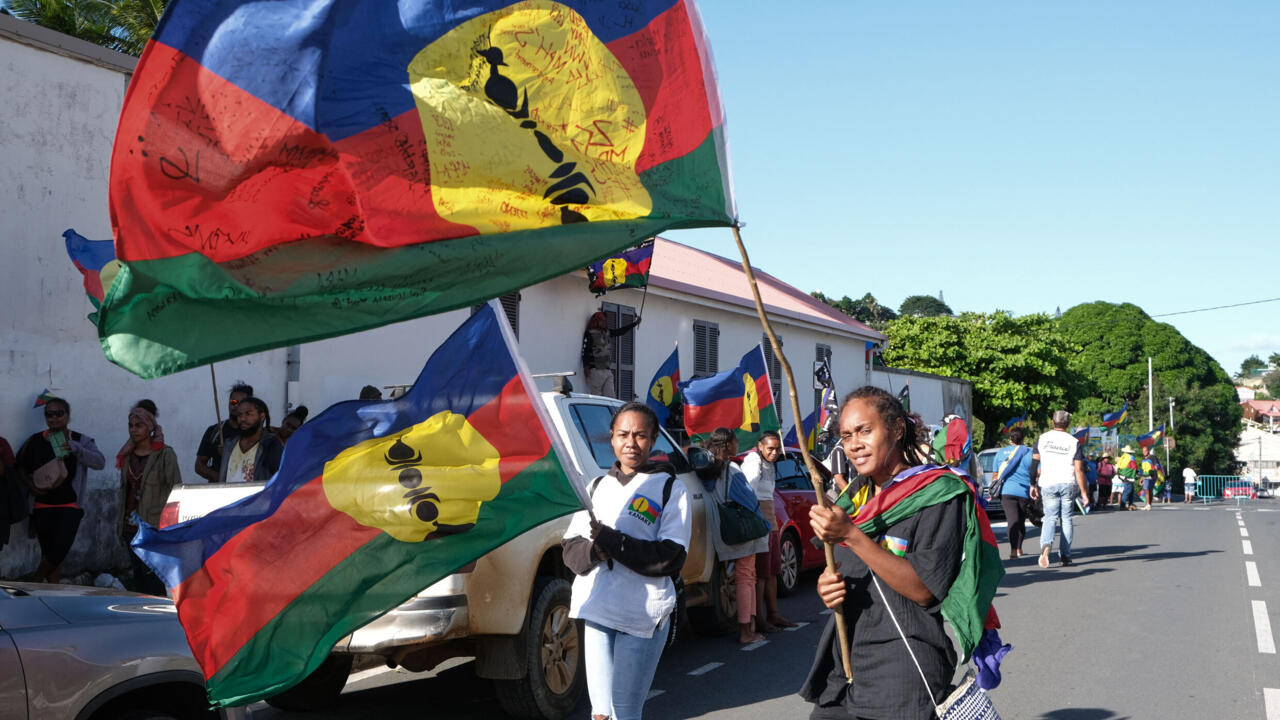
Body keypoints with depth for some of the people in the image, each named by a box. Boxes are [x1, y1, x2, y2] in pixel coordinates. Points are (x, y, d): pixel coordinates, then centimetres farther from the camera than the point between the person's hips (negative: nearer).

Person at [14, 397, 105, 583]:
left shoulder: (80, 440, 1)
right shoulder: (35, 441, 4)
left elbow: (100, 462, -10)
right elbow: (19, 468, 13)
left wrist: (77, 449, -24)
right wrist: (31, 486, -4)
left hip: (69, 506, -1)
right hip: (43, 506, 1)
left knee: (60, 548, -12)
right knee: (49, 552, 3)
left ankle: (35, 582, 11)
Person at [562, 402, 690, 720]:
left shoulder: (670, 489, 0)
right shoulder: (597, 486, 15)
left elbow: (671, 557, -10)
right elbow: (571, 548, 11)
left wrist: (610, 540, -15)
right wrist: (594, 551, -12)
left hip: (645, 614, -4)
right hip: (597, 609, 4)